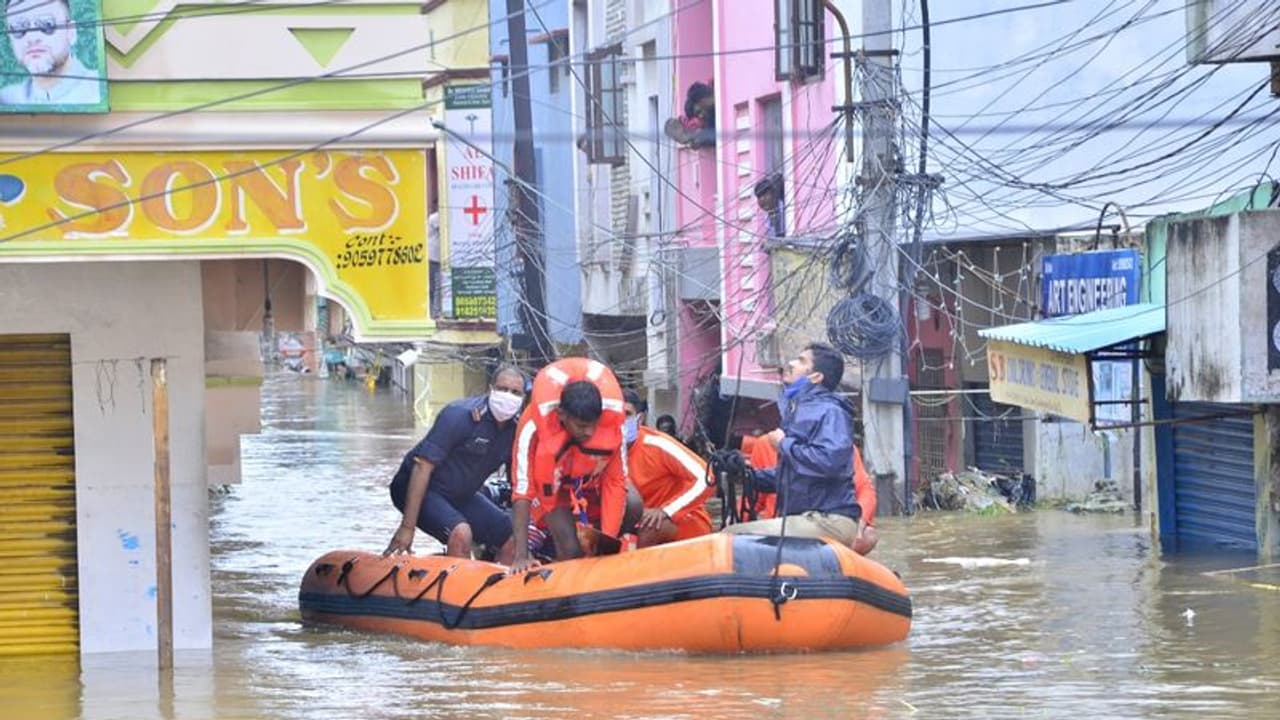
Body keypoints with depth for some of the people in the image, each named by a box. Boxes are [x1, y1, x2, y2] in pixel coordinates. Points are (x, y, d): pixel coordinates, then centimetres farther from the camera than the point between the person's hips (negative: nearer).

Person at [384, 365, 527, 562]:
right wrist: (407, 527, -30)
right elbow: (423, 466, -27)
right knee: (461, 533, -32)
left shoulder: (515, 429, -4)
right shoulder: (460, 415, -25)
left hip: (462, 494, 8)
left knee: (513, 542, 2)